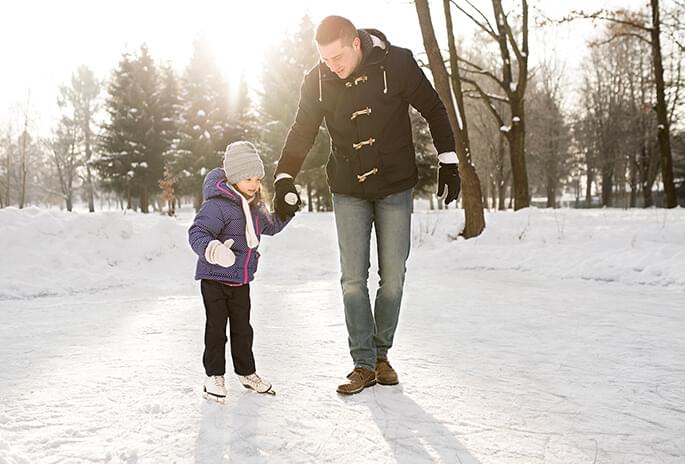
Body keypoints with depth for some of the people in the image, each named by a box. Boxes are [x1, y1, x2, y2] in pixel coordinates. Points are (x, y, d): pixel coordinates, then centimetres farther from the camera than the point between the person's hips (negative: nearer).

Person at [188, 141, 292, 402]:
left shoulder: (254, 209, 7)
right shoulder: (217, 205, -22)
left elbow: (271, 226, 26)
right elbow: (197, 232, -32)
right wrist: (212, 249, -52)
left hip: (241, 282, 7)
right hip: (215, 279, -7)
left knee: (242, 329, 17)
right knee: (216, 329, 2)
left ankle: (246, 372, 31)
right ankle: (214, 376, 16)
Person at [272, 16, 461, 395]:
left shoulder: (397, 63, -14)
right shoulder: (317, 81, -7)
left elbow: (434, 110, -3)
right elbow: (301, 132, 2)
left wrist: (448, 162, -3)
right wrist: (284, 179, -9)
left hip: (395, 187, -1)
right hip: (348, 192, 2)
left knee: (392, 277, 3)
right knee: (353, 280, -3)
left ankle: (381, 354, 20)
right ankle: (364, 364, 6)